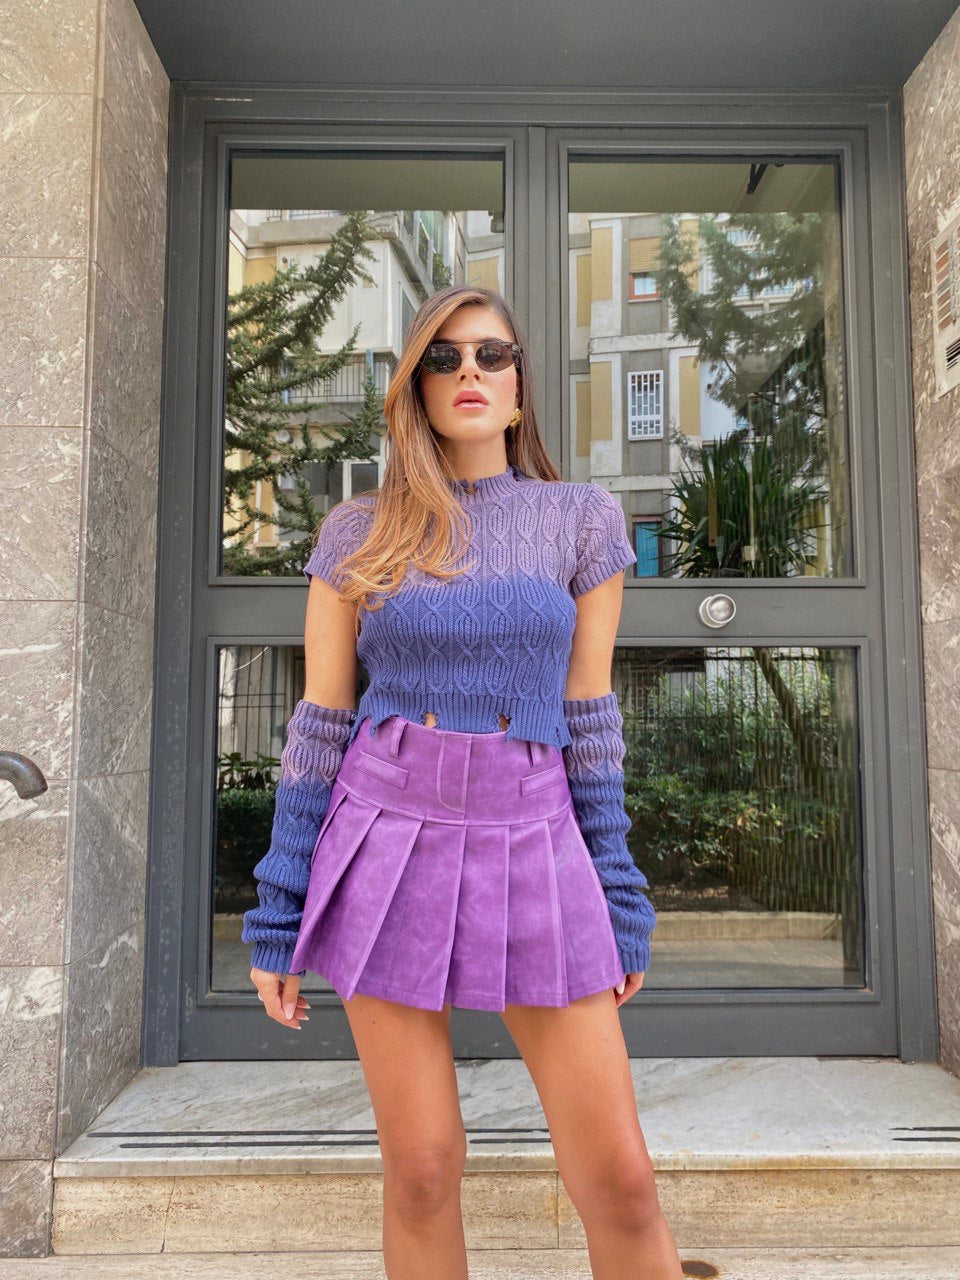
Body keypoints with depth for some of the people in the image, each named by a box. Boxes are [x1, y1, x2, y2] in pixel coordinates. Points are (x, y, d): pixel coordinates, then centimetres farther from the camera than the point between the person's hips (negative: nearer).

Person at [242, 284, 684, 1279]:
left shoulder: (582, 518, 5)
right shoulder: (356, 532, 3)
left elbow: (589, 716, 4)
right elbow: (319, 726, 3)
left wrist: (620, 902, 3)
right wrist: (276, 915, 2)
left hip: (532, 853, 0)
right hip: (389, 848, 0)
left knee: (617, 1176, 2)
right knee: (422, 1169, 7)